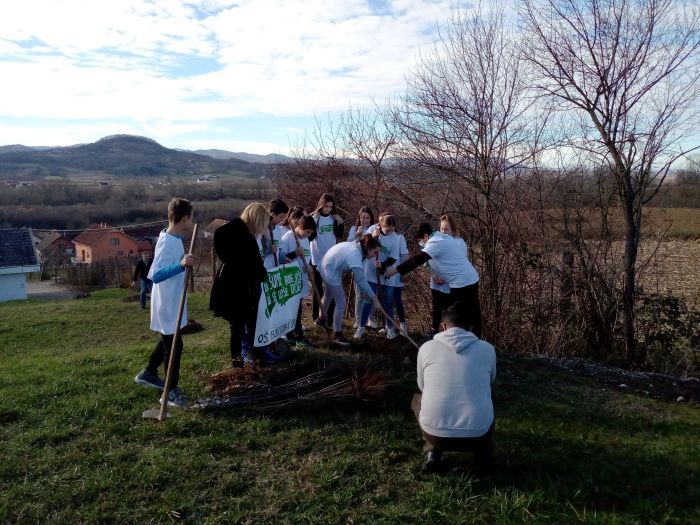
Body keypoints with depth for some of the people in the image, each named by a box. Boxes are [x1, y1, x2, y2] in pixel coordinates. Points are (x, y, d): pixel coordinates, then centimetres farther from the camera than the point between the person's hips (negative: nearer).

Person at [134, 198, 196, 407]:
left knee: (168, 341, 23)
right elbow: (155, 275, -33)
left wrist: (183, 263, 33)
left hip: (173, 303, 10)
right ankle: (172, 390, 13)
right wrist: (181, 265, -45)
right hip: (167, 305, -10)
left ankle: (148, 373, 41)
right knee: (174, 346, 0)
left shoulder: (174, 239, 3)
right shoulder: (167, 243, -25)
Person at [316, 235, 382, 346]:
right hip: (331, 273, -10)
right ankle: (337, 335, 9)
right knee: (341, 303, -3)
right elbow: (361, 281, -24)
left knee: (329, 295, 29)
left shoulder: (356, 245, -8)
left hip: (327, 267, 10)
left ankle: (322, 319, 52)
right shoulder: (355, 258, -32)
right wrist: (373, 297, -14)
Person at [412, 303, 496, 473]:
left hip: (436, 433, 0)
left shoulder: (426, 347, 0)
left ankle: (433, 452, 14)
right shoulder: (487, 349, 2)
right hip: (478, 434, 1)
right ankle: (483, 453, 18)